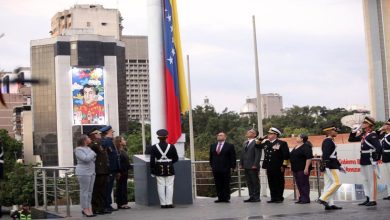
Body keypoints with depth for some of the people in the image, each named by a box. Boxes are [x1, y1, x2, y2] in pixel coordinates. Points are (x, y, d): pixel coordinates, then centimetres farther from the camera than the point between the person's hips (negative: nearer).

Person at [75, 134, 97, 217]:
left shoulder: (88, 148, 16)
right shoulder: (78, 150, -9)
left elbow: (93, 159, 17)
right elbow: (86, 158, -20)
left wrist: (94, 156, -3)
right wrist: (93, 153, -7)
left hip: (91, 172, 8)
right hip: (83, 173, -8)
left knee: (90, 191, 6)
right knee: (84, 191, -5)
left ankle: (88, 208, 10)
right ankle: (85, 209, -2)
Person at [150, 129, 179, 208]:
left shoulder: (154, 147, -4)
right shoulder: (171, 146, -4)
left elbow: (152, 161, -4)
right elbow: (176, 158, 3)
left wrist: (152, 171, 2)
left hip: (159, 170, 0)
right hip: (169, 169, 0)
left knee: (161, 186, 4)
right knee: (169, 186, 5)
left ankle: (163, 204, 4)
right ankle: (169, 203, 3)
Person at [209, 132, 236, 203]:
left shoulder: (230, 146, 2)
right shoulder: (213, 146, 14)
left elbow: (233, 157, -1)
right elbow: (210, 157, 18)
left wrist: (232, 167, -6)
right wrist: (212, 165, 11)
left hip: (226, 168, -4)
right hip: (216, 169, 4)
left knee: (226, 184, -1)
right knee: (218, 184, 4)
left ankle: (226, 198, 4)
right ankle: (220, 198, 8)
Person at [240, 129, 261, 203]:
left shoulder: (256, 143, -7)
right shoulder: (245, 143, 18)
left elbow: (258, 155, -13)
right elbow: (242, 154, 19)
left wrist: (255, 165, -19)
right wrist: (241, 164, 11)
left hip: (253, 167, -8)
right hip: (246, 166, 8)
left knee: (255, 182, -1)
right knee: (249, 182, 9)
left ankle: (256, 197, 3)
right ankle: (251, 196, 14)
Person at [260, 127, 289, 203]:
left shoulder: (282, 143, -6)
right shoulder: (266, 143, 12)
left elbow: (286, 155, -10)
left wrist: (284, 165, -13)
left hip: (278, 168, -6)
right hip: (269, 167, 6)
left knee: (279, 183, 2)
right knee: (271, 183, 10)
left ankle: (279, 198, 10)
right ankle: (273, 198, 17)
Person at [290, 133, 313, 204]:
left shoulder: (306, 147, -13)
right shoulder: (295, 147, 16)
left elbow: (309, 158, -19)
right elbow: (292, 157, 25)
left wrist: (306, 168, -24)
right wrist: (292, 168, 23)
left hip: (302, 169, -9)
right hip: (296, 169, 9)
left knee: (304, 184, -5)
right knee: (299, 184, 11)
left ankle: (305, 199, 0)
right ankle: (301, 198, 17)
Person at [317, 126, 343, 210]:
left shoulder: (330, 141, 20)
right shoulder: (328, 141, -11)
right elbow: (326, 154, -22)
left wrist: (339, 166, 26)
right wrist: (325, 165, -29)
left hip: (332, 165, 10)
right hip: (331, 165, -10)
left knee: (329, 185, 7)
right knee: (337, 183, -11)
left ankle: (330, 204, 7)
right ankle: (323, 199, -13)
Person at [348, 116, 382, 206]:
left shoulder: (373, 135, -13)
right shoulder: (363, 134, 12)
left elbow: (379, 147, -21)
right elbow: (351, 139, 19)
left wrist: (376, 160, -21)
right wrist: (356, 130, 8)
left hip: (370, 162, -9)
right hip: (363, 161, 9)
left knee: (372, 181, -1)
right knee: (365, 181, 13)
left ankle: (373, 200, 3)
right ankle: (368, 199, 20)